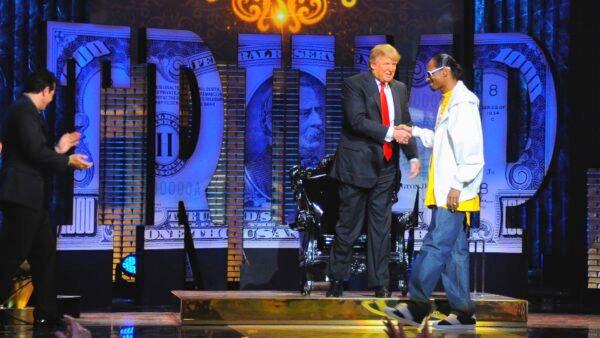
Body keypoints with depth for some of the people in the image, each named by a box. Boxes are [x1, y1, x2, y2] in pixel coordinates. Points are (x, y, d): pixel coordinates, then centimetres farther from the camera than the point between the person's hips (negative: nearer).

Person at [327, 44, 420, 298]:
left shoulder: (400, 89, 13)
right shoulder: (354, 85, -5)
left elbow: (406, 126, 14)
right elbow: (357, 121, -18)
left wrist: (413, 156, -1)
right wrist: (389, 133, -23)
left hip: (386, 167, 5)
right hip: (358, 165, -5)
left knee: (381, 227, 7)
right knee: (348, 227, 1)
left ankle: (380, 284, 11)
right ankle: (336, 280, 12)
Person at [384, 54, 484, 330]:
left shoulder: (463, 103, -12)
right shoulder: (447, 101, 19)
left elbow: (471, 148, -18)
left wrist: (458, 185, -20)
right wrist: (415, 132, 15)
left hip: (455, 191, -10)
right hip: (444, 191, 10)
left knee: (436, 245, -9)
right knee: (454, 249, 8)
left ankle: (417, 305, -8)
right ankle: (463, 313, 10)